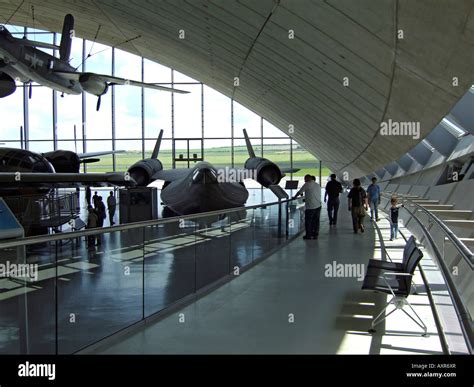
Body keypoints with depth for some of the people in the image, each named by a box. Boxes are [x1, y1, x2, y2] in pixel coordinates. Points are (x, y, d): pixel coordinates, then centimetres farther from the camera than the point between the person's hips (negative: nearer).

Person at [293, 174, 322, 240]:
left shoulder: (307, 184, -8)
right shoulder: (318, 185, 14)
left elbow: (299, 192, -1)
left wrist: (294, 197, 18)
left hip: (310, 206, -7)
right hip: (318, 206, 7)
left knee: (308, 221, 4)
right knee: (316, 221, 11)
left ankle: (308, 235, 9)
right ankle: (315, 235, 16)